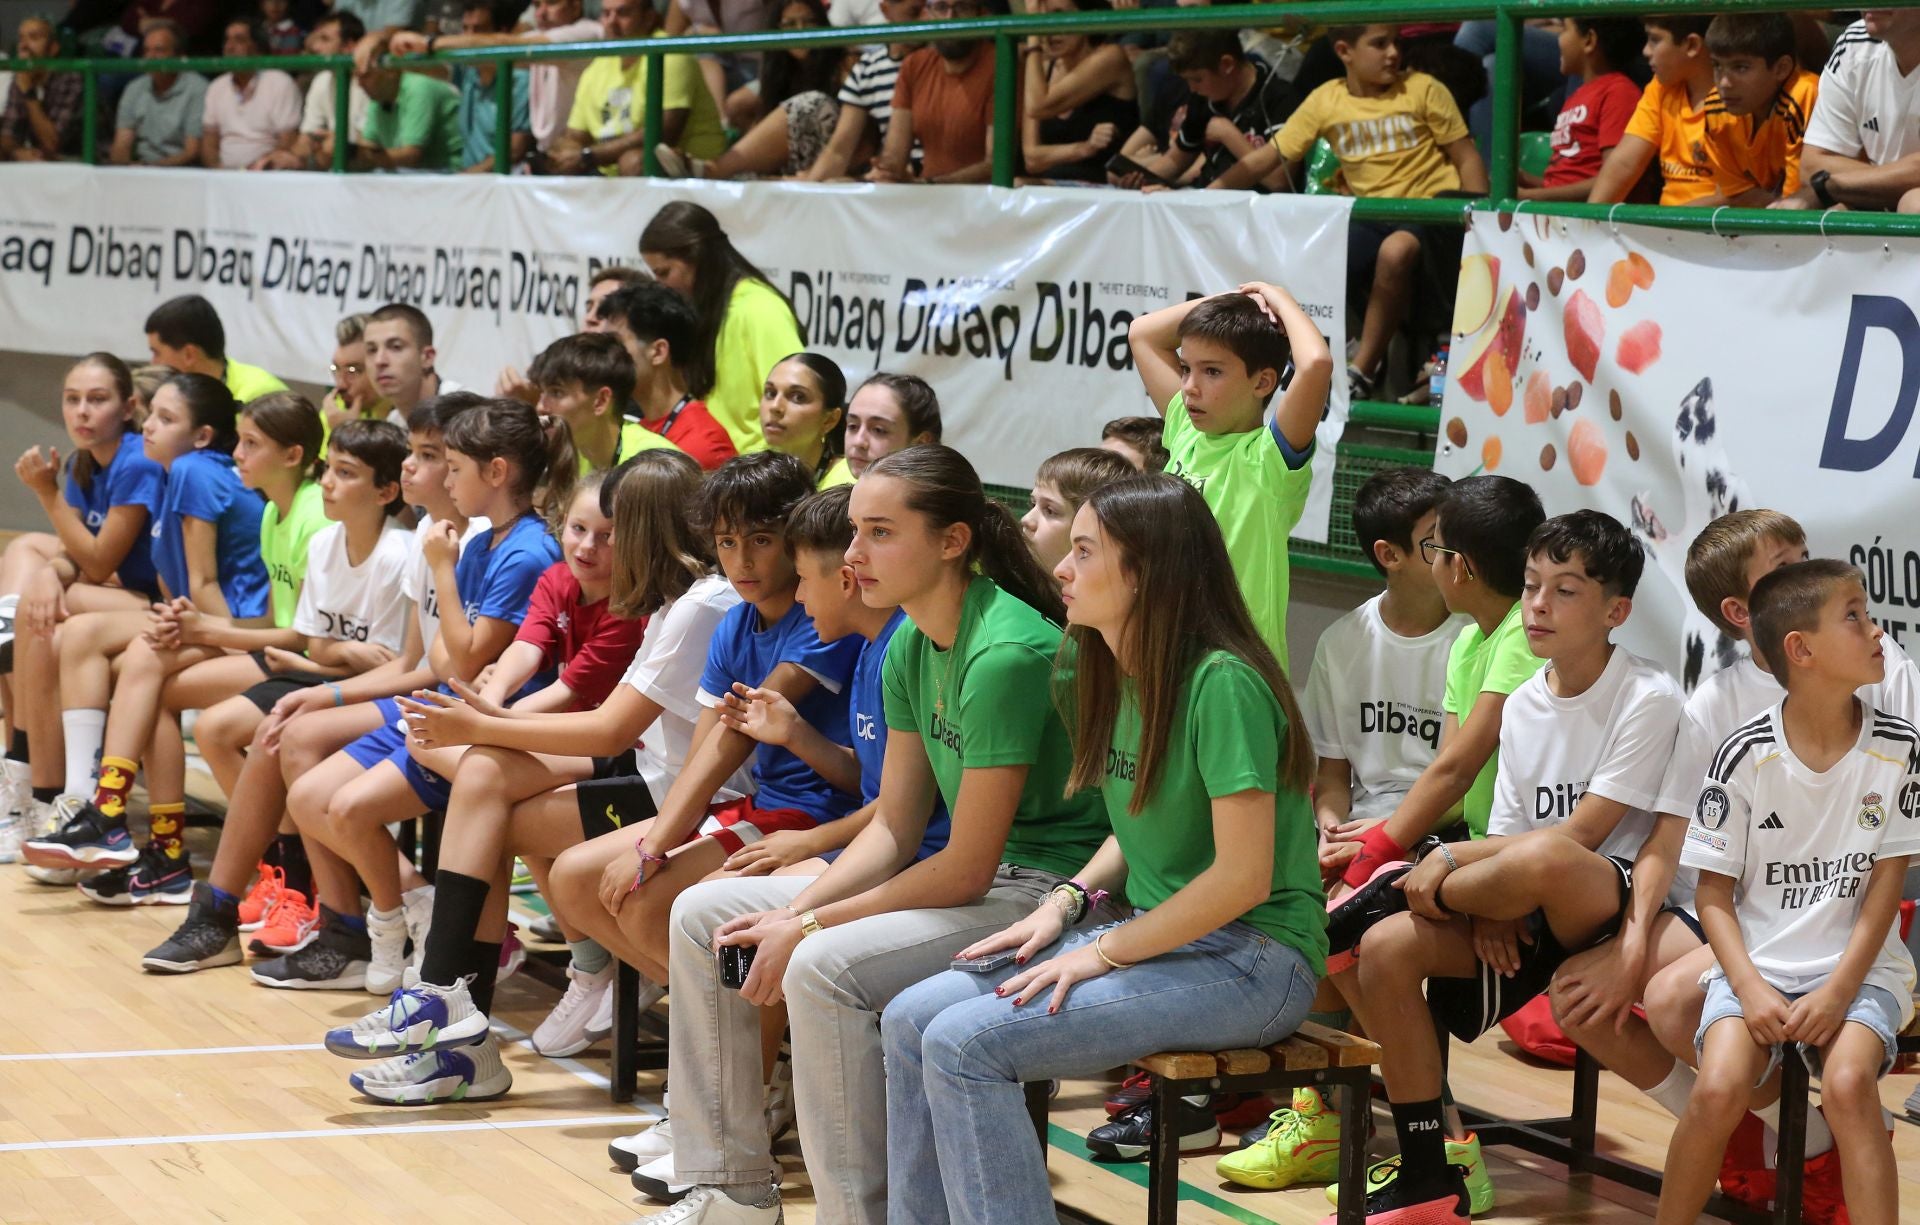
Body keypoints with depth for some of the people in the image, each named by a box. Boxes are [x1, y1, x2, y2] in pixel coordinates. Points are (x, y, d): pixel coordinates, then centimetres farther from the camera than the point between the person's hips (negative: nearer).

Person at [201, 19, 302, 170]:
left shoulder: (281, 84, -1)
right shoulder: (217, 88, 17)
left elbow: (287, 145, -6)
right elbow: (209, 142, 17)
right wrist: (216, 167, -5)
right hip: (224, 173, 5)